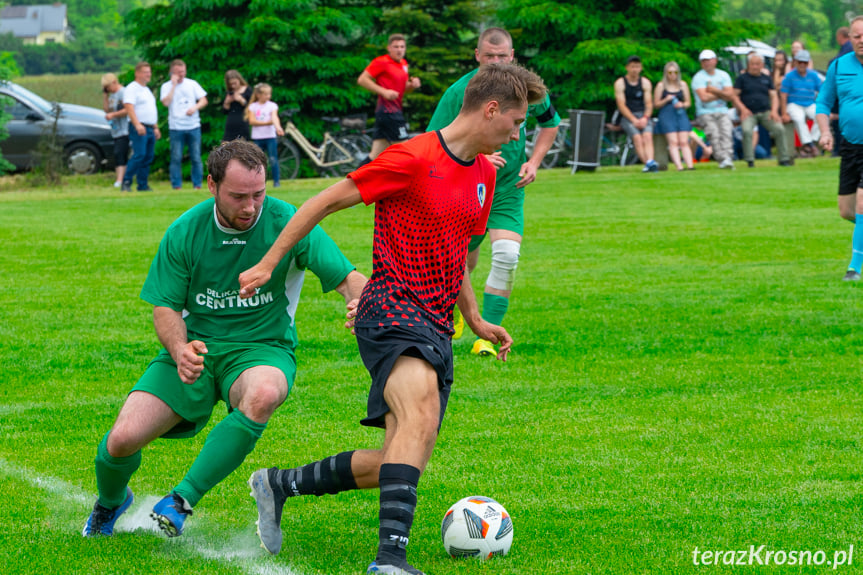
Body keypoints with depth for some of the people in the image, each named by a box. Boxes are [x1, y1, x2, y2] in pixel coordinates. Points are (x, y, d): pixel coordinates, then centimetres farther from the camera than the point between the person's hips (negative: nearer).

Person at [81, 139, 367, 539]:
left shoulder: (289, 224, -12)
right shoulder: (185, 232, -5)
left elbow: (348, 278, -17)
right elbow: (165, 306, -1)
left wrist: (361, 302, -42)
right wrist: (179, 349, -23)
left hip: (262, 348, -2)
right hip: (194, 346, 2)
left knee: (263, 394, -40)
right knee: (122, 440, -15)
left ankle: (183, 499, -27)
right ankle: (110, 503, 24)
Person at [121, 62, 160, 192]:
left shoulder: (147, 90, 22)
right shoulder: (131, 89, -6)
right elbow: (129, 107, -18)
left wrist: (155, 128, 24)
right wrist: (137, 125, -28)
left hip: (150, 129, 9)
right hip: (139, 128, -9)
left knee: (148, 157, 6)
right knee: (139, 155, -17)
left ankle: (143, 185, 9)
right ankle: (126, 183, -13)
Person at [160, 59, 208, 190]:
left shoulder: (192, 84, 10)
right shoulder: (167, 86, 4)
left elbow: (204, 101, 9)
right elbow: (166, 102, -12)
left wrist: (195, 108, -11)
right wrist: (174, 85, -10)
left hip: (193, 126, 2)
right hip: (176, 127, -2)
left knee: (196, 158, 1)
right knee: (176, 158, -2)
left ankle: (197, 184, 8)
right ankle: (176, 185, 5)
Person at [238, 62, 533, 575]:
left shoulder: (485, 173, 16)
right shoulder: (413, 159, -10)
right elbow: (326, 202, -5)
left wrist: (476, 321, 22)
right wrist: (269, 263, -4)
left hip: (436, 329, 8)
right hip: (393, 308, -8)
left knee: (400, 464, 3)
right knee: (421, 416, -33)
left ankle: (280, 485, 21)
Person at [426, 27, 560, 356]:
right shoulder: (458, 92, -18)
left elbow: (550, 122, 11)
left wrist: (534, 161, -3)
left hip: (509, 188, 1)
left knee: (506, 255, -19)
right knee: (464, 262, 11)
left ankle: (486, 337, -11)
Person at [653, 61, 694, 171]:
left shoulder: (683, 85, 15)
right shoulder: (661, 85, 6)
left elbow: (688, 102, 17)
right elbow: (656, 105, 6)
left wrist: (682, 104, -5)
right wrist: (666, 100, -11)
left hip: (681, 114, 3)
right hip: (667, 115, -3)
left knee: (684, 142, -9)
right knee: (673, 142, -15)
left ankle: (690, 165, -18)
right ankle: (679, 166, -25)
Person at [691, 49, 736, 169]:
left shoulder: (723, 75, 11)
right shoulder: (698, 77, 0)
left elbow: (731, 97, 2)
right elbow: (704, 97, -13)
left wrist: (714, 90, -7)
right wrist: (722, 94, 0)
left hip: (722, 111, 3)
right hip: (705, 113, -3)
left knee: (726, 132, -21)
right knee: (714, 134, -23)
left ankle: (728, 158, -33)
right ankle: (722, 159, -34)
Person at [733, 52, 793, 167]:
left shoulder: (766, 78, 18)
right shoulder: (742, 78, 10)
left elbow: (774, 96, 13)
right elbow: (735, 96, 4)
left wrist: (774, 111, -5)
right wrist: (743, 109, -12)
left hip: (765, 112, 2)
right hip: (749, 113, -2)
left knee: (779, 129, -19)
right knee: (747, 131, -31)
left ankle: (784, 159, -8)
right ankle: (749, 161, -22)